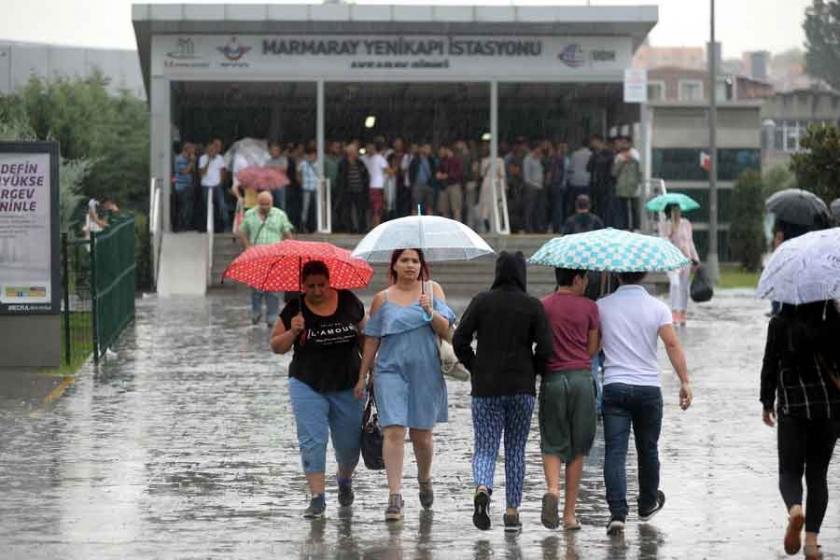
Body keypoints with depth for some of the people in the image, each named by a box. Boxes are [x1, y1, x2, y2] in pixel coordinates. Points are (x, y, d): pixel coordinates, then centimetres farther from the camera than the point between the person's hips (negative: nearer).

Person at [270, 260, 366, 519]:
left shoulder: (349, 302, 0)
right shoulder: (294, 310, -4)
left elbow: (364, 337, 11)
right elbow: (276, 346, 0)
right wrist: (292, 333, -19)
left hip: (347, 386, 2)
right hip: (308, 386, -2)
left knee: (349, 443, 9)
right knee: (312, 441, -11)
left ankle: (344, 479, 39)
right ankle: (317, 498, -9)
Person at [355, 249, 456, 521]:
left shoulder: (432, 290, 6)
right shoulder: (383, 299, 6)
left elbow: (446, 331, 0)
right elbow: (372, 340, 10)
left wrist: (430, 312, -18)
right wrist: (362, 376, 11)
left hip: (425, 373, 1)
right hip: (391, 371, -1)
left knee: (421, 435, 9)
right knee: (393, 431, -13)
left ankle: (424, 478, 38)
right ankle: (394, 496, -14)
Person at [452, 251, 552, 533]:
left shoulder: (482, 301, -1)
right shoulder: (533, 306, -3)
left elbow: (459, 340, -5)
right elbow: (545, 348, -8)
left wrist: (474, 368, 9)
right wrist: (532, 372, 10)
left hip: (485, 386, 0)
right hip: (522, 387, 0)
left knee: (485, 449, 3)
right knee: (515, 450, 12)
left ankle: (482, 489, -27)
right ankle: (512, 512, 11)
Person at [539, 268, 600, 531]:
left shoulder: (542, 306, 4)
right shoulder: (589, 307, -1)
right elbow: (593, 349, 2)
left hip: (552, 378, 1)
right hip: (581, 377, -1)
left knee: (552, 444, 7)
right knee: (577, 449, 7)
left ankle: (553, 489, -23)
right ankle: (570, 513, 7)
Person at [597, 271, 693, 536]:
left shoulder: (602, 306, 1)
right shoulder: (657, 307, -2)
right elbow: (672, 344, -11)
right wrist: (685, 381, -10)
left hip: (614, 387, 0)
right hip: (648, 387, 1)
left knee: (615, 452, -5)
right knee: (648, 449, 18)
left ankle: (617, 512, -19)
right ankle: (647, 504, 36)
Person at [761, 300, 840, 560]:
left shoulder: (780, 324, -4)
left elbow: (770, 365, -1)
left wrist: (767, 402, 9)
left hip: (792, 407, -2)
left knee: (790, 471, 5)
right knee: (817, 473, 10)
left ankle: (795, 509, -28)